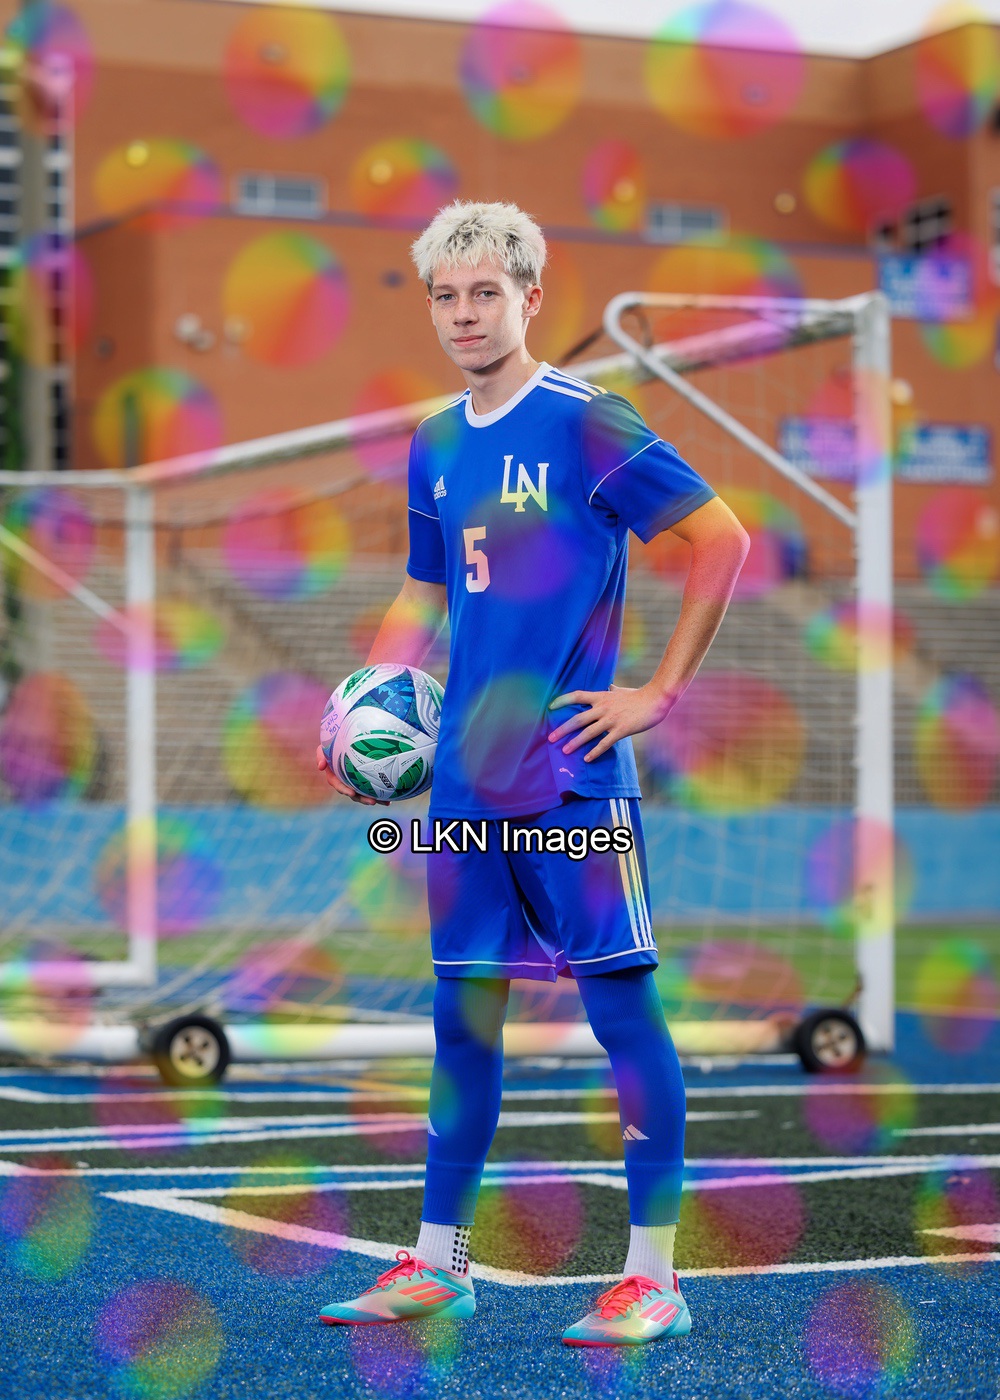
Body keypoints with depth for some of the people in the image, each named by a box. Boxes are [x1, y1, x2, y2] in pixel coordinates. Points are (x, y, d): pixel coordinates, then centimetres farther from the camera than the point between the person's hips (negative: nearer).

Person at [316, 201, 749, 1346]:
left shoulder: (584, 423, -8)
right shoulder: (436, 445, 13)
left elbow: (722, 539, -10)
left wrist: (660, 693, -11)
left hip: (571, 773, -7)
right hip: (467, 776, 7)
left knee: (622, 1005, -3)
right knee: (463, 1014, 11)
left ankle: (654, 1280, 3)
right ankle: (437, 1265, 20)